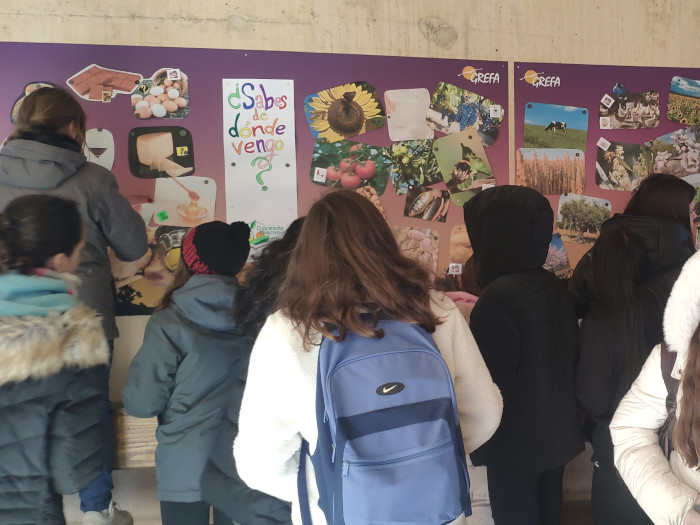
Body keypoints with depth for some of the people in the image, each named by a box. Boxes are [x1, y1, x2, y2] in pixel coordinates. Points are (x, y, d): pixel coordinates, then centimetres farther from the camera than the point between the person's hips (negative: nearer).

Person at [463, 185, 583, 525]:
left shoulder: (498, 298, -25)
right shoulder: (555, 288, 0)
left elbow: (491, 386, -21)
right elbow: (569, 360, 10)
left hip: (517, 446, -7)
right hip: (558, 435, 7)